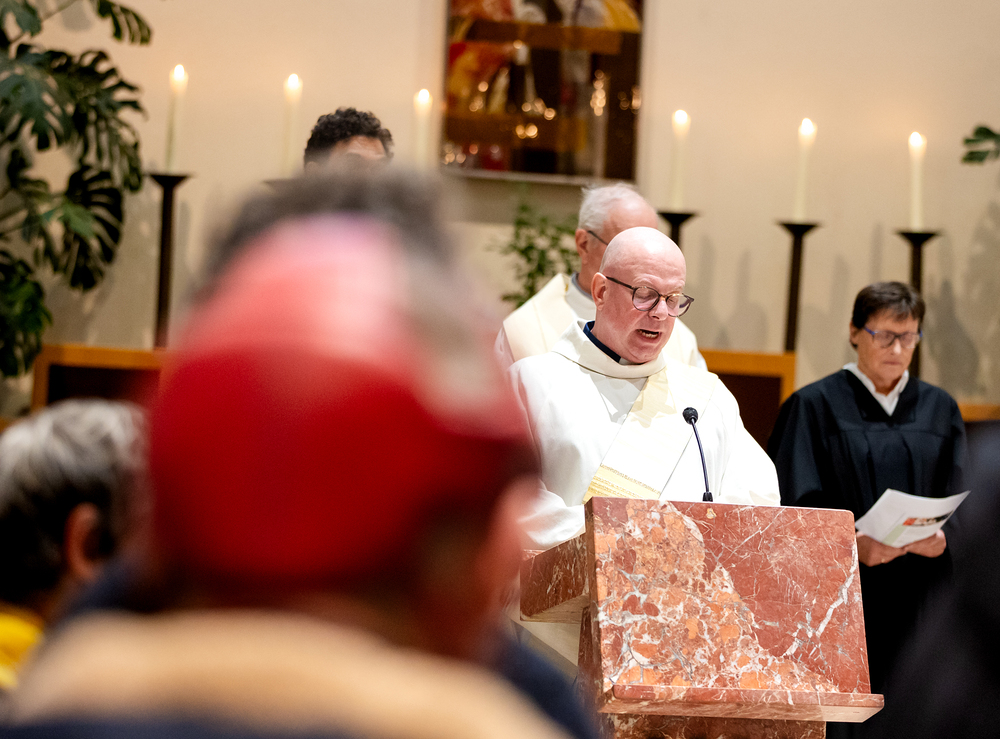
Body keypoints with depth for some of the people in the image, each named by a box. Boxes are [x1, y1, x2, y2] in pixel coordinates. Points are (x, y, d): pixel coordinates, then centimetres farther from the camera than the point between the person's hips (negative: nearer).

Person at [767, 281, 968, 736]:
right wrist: (851, 542, -22)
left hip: (917, 608, 3)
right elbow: (795, 505, -6)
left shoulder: (939, 410, 13)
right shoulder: (814, 406, 2)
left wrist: (943, 538, -13)